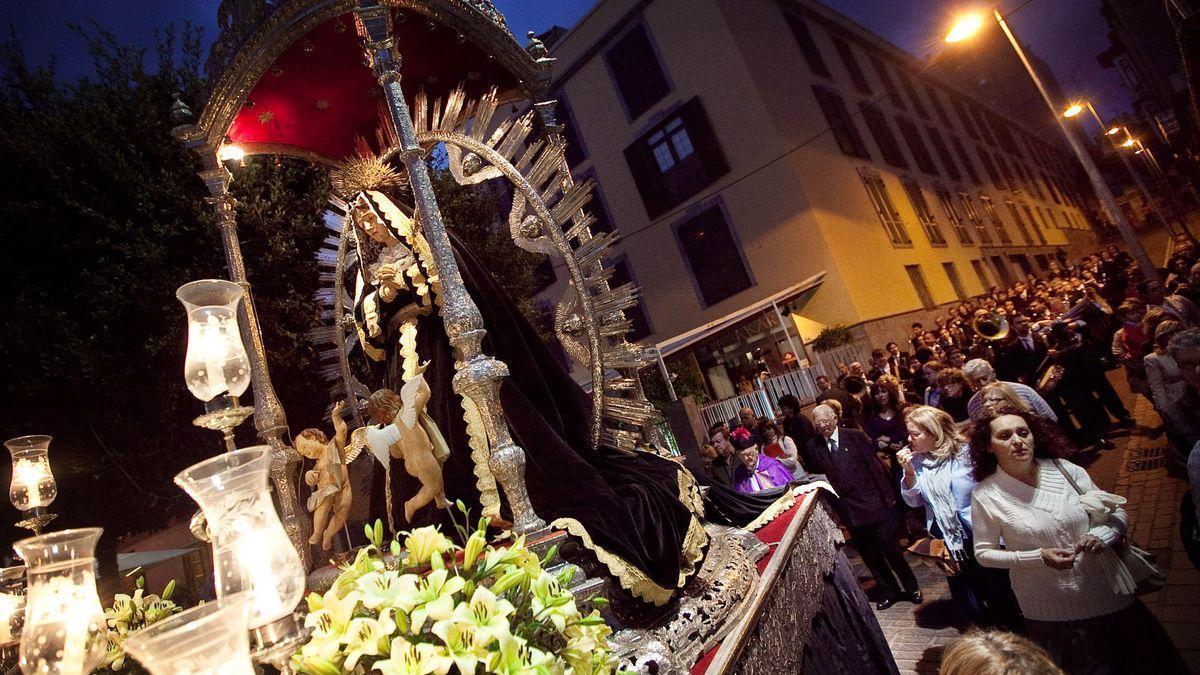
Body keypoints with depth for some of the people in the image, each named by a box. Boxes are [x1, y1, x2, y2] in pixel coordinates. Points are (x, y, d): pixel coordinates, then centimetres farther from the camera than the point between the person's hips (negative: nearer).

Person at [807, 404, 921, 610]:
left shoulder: (855, 436, -8)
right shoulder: (813, 447, -1)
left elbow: (875, 466, -6)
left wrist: (886, 496, -7)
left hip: (873, 504, -3)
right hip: (848, 511, 3)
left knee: (890, 548, 7)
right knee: (869, 555, 13)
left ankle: (910, 587, 29)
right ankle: (890, 591, 31)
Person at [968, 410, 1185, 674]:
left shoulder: (1065, 470, -8)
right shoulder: (986, 495, -15)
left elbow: (1117, 512, 4)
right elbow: (984, 553, -9)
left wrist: (1102, 535, -17)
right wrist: (1039, 557, -19)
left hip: (1109, 594, 3)